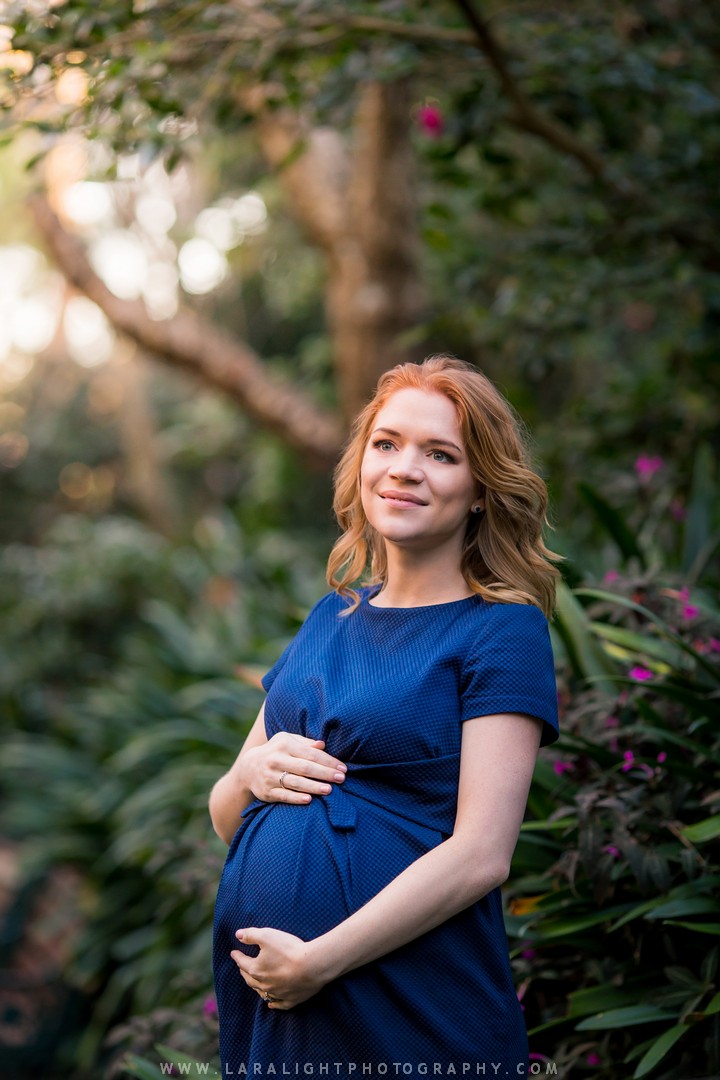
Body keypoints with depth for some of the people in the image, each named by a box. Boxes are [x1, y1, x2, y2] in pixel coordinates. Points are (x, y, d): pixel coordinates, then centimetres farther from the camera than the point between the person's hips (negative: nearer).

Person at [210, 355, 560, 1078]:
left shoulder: (504, 629, -8)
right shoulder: (330, 618, 10)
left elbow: (481, 855, -16)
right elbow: (224, 820, 14)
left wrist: (316, 962, -18)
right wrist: (250, 775, -8)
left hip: (411, 1015, -5)